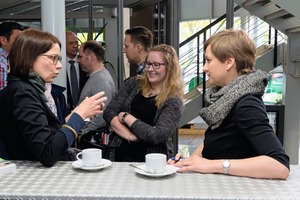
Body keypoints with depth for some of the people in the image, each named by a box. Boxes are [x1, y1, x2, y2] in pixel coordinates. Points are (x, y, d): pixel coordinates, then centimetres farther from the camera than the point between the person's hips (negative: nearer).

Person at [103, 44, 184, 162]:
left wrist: (126, 117, -8)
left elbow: (157, 136, -16)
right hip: (120, 154, 3)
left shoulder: (174, 102, -4)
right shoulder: (134, 83, 7)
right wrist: (129, 135, -11)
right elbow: (108, 112, 2)